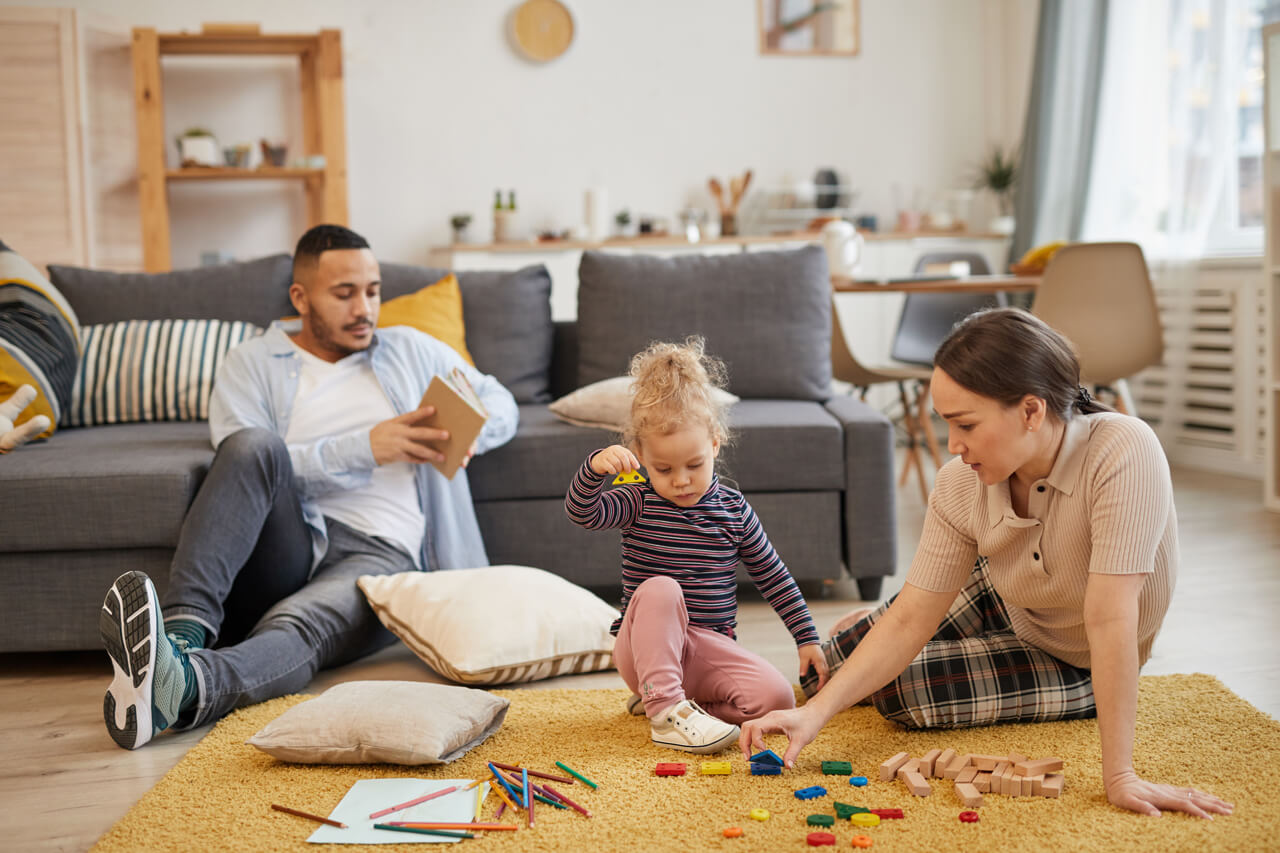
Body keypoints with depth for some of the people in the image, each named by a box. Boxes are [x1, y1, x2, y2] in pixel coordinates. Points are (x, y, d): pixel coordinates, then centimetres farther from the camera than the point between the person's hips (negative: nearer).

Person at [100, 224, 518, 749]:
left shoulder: (411, 351, 24)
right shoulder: (253, 363, 15)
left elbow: (501, 405, 29)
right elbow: (251, 460, -3)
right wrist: (365, 449, -10)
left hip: (378, 552, 0)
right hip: (285, 544, 1)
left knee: (296, 628, -35)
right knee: (256, 444, -32)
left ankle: (179, 688, -67)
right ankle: (183, 630, -47)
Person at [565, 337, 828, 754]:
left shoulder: (733, 509, 3)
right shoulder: (639, 504, -3)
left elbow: (773, 577, 10)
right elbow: (582, 512, -22)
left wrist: (807, 638, 8)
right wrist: (596, 466, -40)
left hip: (708, 649, 3)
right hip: (643, 650, -3)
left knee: (777, 698, -21)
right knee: (659, 589, -34)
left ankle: (663, 697, -4)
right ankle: (666, 711, -31)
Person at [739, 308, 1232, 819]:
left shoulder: (1124, 454, -40)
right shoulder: (960, 485, -26)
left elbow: (1109, 619, -43)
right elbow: (912, 619, -22)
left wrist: (1119, 776, -42)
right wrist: (816, 713, -32)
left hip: (1076, 661, -3)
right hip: (997, 602, 4)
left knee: (900, 687, -14)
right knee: (834, 667, 0)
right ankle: (862, 626, 36)